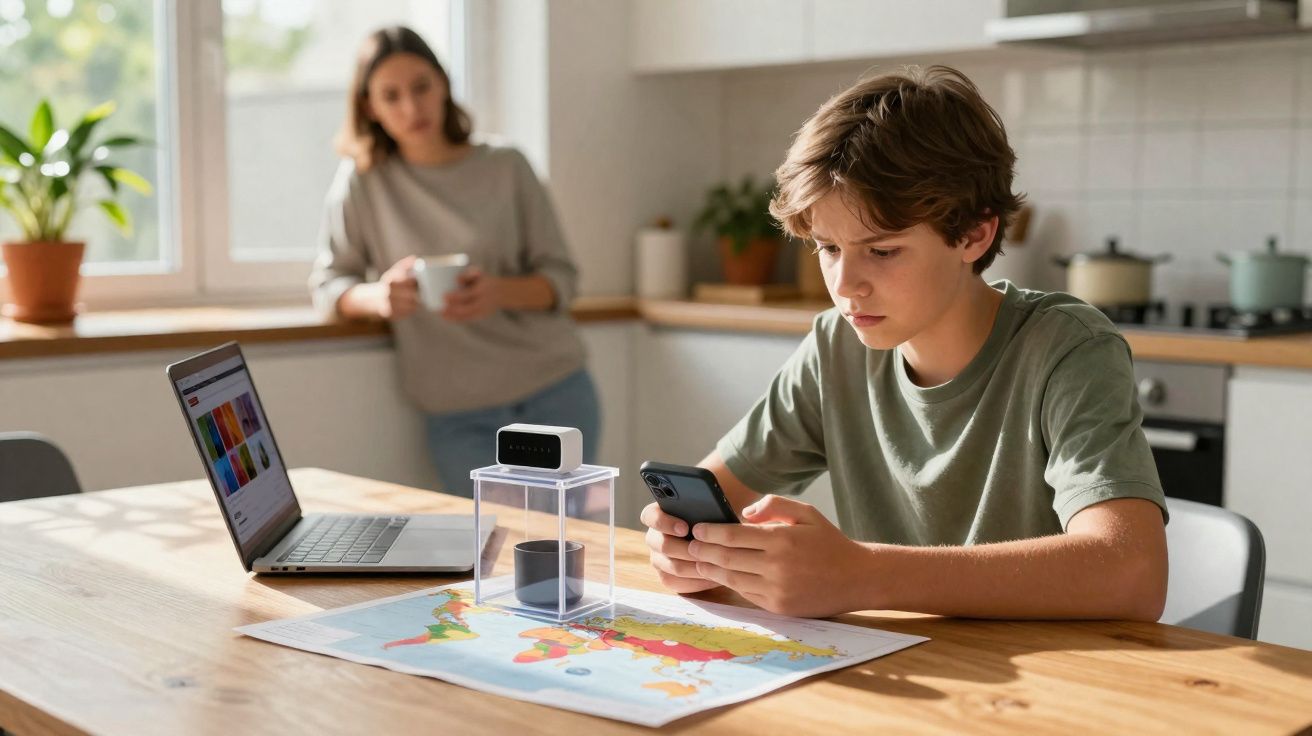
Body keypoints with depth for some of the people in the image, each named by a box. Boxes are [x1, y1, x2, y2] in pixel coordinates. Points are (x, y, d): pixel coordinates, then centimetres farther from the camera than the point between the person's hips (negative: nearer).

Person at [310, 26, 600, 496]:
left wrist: (501, 293, -18)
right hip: (457, 418, 0)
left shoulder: (506, 168, 3)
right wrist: (377, 297, -17)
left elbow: (561, 280, 4)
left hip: (553, 392, 1)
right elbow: (328, 285, 5)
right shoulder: (361, 180, 2)